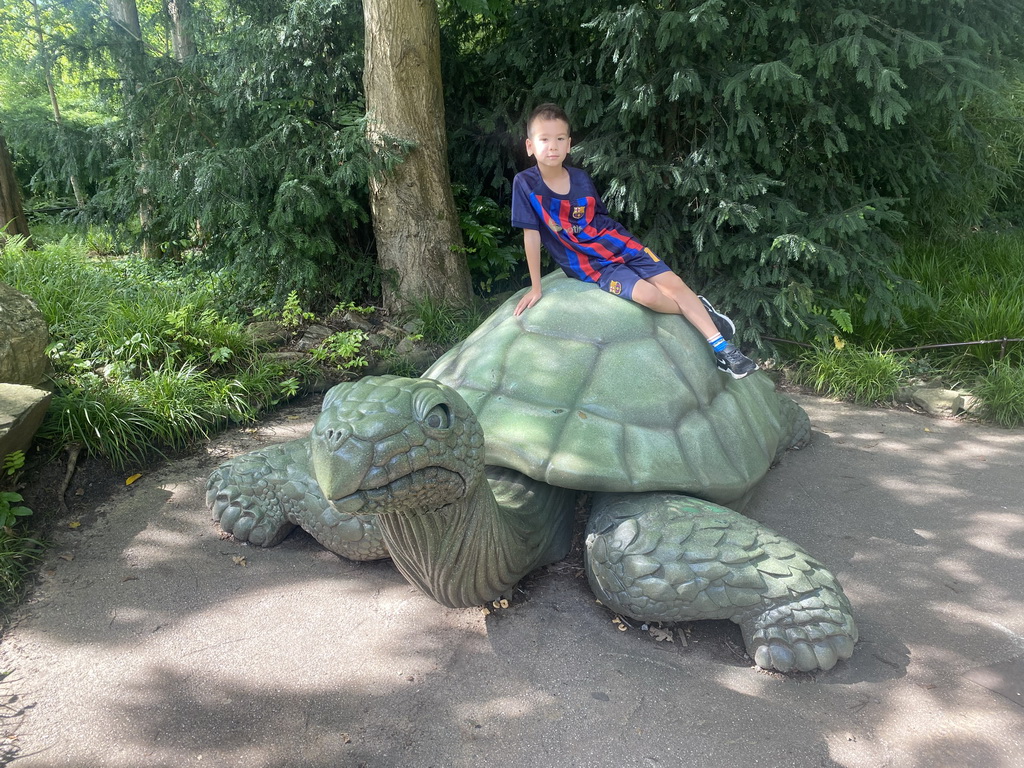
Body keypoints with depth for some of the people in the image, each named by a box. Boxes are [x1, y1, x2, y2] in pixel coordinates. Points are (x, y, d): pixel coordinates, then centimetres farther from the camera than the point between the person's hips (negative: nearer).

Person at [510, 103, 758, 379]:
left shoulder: (581, 178, -4)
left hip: (614, 242, 4)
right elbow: (531, 234, -13)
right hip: (586, 262, -4)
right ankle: (697, 310, 8)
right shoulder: (525, 184, -15)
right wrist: (536, 287, -10)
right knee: (647, 295, -23)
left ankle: (722, 346, 5)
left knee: (673, 283, -8)